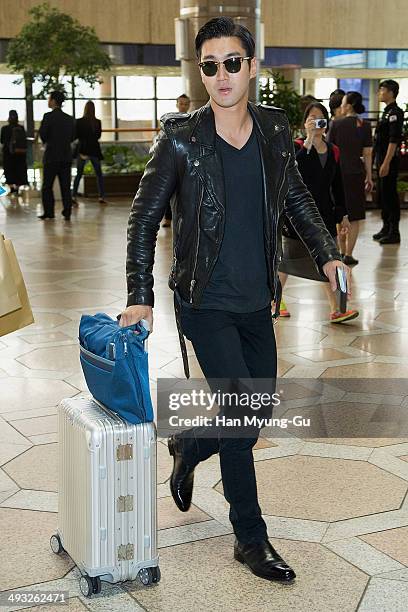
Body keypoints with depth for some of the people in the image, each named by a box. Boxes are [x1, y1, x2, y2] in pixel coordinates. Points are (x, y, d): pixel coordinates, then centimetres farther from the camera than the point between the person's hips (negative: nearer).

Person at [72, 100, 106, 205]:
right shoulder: (98, 122, -5)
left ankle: (73, 197, -1)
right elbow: (98, 136, 6)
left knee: (79, 174, 9)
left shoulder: (79, 122, -8)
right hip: (94, 150, 0)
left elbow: (75, 136, -3)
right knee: (99, 174, 12)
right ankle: (101, 197, 10)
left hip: (82, 149, 0)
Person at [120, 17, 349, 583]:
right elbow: (144, 218, -6)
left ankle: (186, 449, 42)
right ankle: (251, 540, 10)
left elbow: (297, 200, 15)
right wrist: (139, 297, -12)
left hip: (256, 303, 5)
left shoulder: (275, 130, 2)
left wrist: (326, 253, 3)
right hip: (205, 304, -5)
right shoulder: (181, 139, -11)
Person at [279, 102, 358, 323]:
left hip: (324, 214, 4)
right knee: (289, 258, 7)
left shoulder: (333, 151, 9)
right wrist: (309, 140, -32)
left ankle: (335, 310, 0)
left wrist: (343, 216, 14)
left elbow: (337, 187, 15)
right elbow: (294, 167, -30)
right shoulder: (297, 147, -6)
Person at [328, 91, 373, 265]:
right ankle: (348, 255, 1)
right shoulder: (365, 126, -2)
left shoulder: (336, 124, -5)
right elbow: (367, 154, -2)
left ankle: (342, 252, 19)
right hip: (356, 174, 0)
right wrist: (369, 177, 6)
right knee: (354, 218, 5)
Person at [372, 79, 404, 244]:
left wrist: (386, 163, -24)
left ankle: (394, 233, 0)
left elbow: (393, 140, -20)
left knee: (389, 195, -6)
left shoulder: (395, 113, -14)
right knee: (381, 194, 16)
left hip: (389, 160, -10)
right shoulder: (387, 112, 15)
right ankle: (386, 228, 26)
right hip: (381, 159, 10)